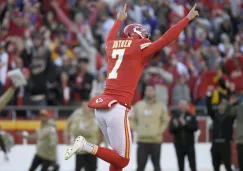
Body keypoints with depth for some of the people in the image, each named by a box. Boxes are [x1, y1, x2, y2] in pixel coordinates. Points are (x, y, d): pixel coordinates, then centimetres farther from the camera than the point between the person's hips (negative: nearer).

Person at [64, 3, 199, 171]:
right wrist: (187, 18, 8)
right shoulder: (140, 48, 0)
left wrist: (120, 20, 59)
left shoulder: (113, 45, 18)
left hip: (101, 107, 8)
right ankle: (87, 146, -19)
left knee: (117, 156, 15)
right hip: (117, 109, -8)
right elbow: (167, 38, -1)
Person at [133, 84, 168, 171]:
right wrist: (138, 130, 2)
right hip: (142, 141, 1)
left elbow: (165, 121, 3)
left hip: (155, 141, -1)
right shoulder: (138, 105, 6)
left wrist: (159, 132, -8)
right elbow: (134, 120, 13)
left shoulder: (161, 106, 0)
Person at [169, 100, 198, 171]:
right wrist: (175, 126, -20)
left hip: (189, 144, -1)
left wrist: (185, 124, -20)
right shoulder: (175, 117, 3)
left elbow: (195, 127, -9)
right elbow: (171, 130, 0)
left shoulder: (191, 116, 2)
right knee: (181, 165, 5)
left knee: (192, 164, -4)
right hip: (179, 144, 1)